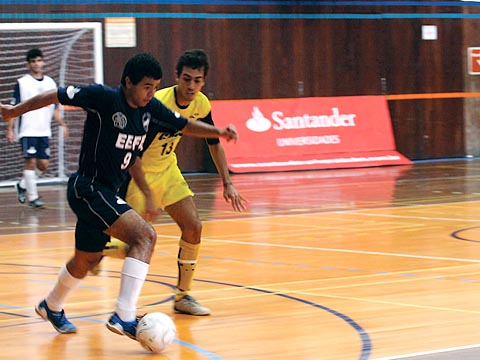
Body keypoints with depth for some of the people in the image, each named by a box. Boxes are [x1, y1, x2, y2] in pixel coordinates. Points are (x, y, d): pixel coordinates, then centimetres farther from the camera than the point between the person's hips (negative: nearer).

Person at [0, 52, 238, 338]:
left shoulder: (151, 109, 2)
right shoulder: (104, 97, -19)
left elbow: (184, 125, 14)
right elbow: (56, 96, -10)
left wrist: (218, 132, -2)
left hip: (107, 193, 9)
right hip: (87, 188, -9)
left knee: (87, 260, 25)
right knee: (145, 236, -24)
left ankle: (51, 307, 51)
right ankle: (124, 317, -26)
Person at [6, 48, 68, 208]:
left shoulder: (50, 83, 11)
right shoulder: (22, 83, -2)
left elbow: (55, 109, 18)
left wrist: (62, 125, 6)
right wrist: (9, 129, -10)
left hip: (44, 132, 5)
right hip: (27, 131, -5)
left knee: (43, 165, 3)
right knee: (30, 162, -9)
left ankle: (22, 186, 25)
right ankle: (32, 197, -3)